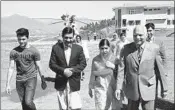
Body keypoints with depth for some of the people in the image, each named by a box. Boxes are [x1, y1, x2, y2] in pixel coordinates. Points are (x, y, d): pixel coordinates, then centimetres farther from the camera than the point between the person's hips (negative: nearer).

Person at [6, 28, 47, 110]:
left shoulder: (34, 51, -5)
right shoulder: (14, 52, 1)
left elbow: (38, 67, 2)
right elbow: (11, 68, 4)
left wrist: (43, 80, 7)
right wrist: (8, 84, 2)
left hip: (31, 78, -3)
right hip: (19, 80, 3)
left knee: (28, 102, -16)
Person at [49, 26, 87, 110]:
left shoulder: (78, 48, 0)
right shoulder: (56, 48, -1)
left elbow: (83, 63, 0)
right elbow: (52, 64, -2)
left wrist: (73, 70, -16)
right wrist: (63, 71, -18)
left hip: (74, 83, -1)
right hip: (61, 83, 1)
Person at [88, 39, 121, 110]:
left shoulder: (114, 58, -1)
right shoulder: (95, 60, -1)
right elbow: (93, 75, 8)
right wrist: (91, 88, 13)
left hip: (113, 88, 1)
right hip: (100, 88, 0)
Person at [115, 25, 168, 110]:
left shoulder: (154, 48, -5)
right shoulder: (126, 49, -3)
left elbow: (159, 69, 0)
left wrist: (164, 88, 6)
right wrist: (118, 87, -10)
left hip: (148, 90, -1)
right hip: (132, 90, 2)